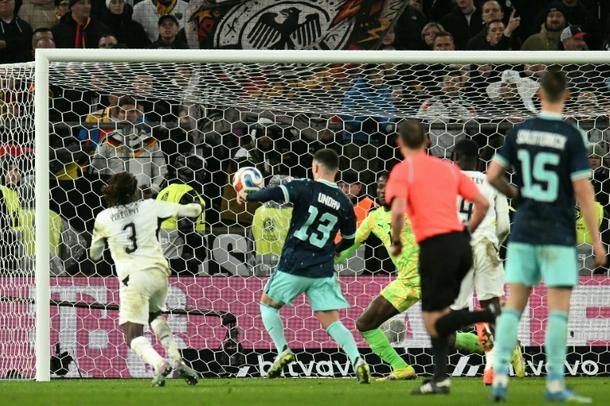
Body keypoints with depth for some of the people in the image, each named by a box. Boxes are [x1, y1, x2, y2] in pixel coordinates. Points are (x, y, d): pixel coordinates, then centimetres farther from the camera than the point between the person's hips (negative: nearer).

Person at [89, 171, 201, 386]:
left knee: (133, 334, -2)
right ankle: (176, 359, 12)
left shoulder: (103, 218, 3)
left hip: (133, 278, -3)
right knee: (155, 314, 31)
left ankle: (158, 363, -32)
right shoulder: (148, 206, 5)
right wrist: (196, 207, 39)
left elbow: (94, 255, 17)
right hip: (159, 272, 3)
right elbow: (185, 210, 16)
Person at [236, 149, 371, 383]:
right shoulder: (343, 203, 6)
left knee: (268, 304, 18)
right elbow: (349, 239, 16)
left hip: (293, 265, -3)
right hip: (323, 271, 3)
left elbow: (275, 194, -21)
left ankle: (283, 351, 3)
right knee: (331, 321, 3)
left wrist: (248, 197, -4)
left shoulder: (306, 188, -7)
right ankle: (357, 360, -17)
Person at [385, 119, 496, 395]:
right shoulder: (448, 167, 17)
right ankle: (440, 379, 10)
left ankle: (494, 315, -24)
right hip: (460, 243, 6)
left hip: (434, 246, -6)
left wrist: (396, 242, 0)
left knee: (434, 324, -3)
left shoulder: (402, 170, 0)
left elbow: (398, 210, -16)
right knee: (438, 314, 19)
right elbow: (483, 203, 13)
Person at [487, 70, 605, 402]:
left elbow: (492, 175, 1)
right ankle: (555, 384, -1)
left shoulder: (519, 132, 2)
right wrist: (596, 241, -7)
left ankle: (500, 375, -5)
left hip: (523, 232, 3)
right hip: (558, 237, -3)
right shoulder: (572, 137, -9)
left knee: (513, 307, 6)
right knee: (559, 310, 1)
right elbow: (583, 190, -11)